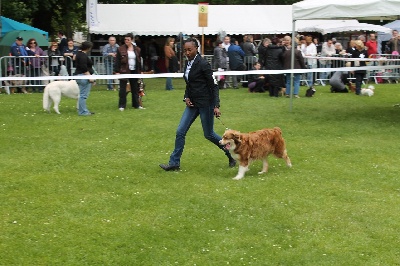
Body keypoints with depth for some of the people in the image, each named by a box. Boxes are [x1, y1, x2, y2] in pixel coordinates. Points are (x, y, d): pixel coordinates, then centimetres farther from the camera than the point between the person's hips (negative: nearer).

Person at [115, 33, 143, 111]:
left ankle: (136, 104, 19)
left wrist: (140, 71, 9)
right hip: (124, 71, -3)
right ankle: (122, 105, 5)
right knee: (123, 89, -1)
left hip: (134, 71, 3)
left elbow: (139, 61, 12)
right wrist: (117, 71, -10)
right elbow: (117, 61, -4)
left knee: (135, 88, 10)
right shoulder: (120, 49, -3)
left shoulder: (137, 49, 7)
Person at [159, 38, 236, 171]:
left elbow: (214, 85, -14)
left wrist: (216, 106, -19)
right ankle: (174, 163, 9)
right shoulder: (188, 64, 7)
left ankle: (231, 153, 25)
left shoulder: (203, 64, -15)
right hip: (193, 103, 7)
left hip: (205, 103, -7)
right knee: (180, 131, 2)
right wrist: (186, 97, 2)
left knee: (208, 134, 4)